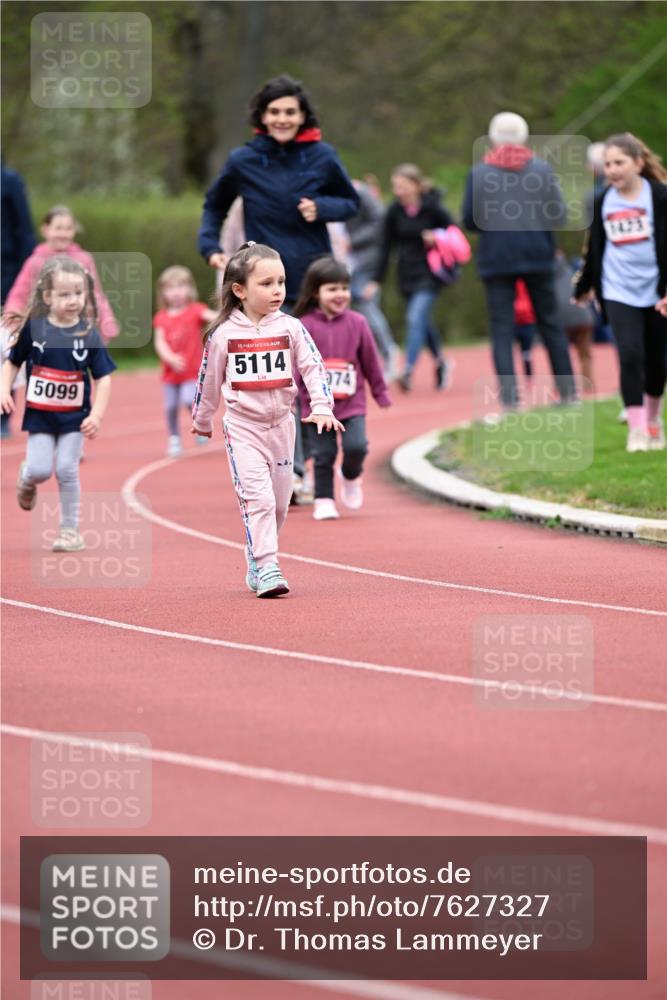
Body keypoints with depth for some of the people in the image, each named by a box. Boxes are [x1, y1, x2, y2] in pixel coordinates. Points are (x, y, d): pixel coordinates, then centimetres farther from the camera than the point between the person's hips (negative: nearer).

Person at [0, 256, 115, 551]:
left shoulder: (89, 334, -7)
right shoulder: (34, 328, -7)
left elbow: (104, 379, -4)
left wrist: (96, 415, -13)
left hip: (74, 415, 0)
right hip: (39, 414, 0)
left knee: (67, 470, -5)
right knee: (40, 469, -7)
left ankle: (70, 529, 10)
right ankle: (26, 478, 31)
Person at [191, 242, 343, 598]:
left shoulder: (290, 328, -3)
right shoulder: (223, 334, -6)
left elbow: (313, 367, -6)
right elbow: (209, 379, 6)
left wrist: (322, 408, -19)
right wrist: (202, 420, 17)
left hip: (281, 425, 3)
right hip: (242, 427, -3)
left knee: (279, 502, 11)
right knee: (257, 497, -14)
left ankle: (257, 560, 29)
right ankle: (266, 568, -15)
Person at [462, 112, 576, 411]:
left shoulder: (479, 173, -3)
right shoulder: (542, 169, -2)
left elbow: (469, 220, -3)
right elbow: (559, 215, -4)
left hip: (496, 259, -1)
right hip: (537, 255, 1)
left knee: (502, 329, 1)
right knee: (550, 324, 11)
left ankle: (509, 395, -10)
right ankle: (567, 390, 13)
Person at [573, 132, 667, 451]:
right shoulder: (602, 202, 4)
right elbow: (594, 248, 17)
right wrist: (584, 287, 26)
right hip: (619, 292, 2)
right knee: (630, 355, -13)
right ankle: (636, 428, -8)